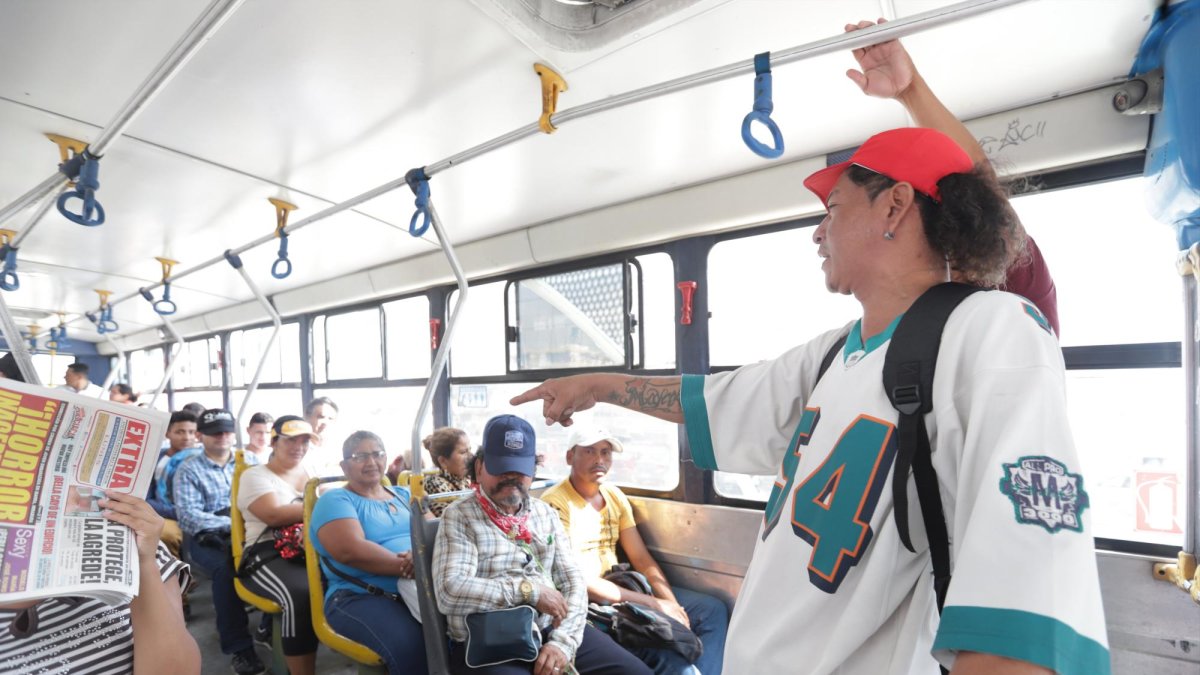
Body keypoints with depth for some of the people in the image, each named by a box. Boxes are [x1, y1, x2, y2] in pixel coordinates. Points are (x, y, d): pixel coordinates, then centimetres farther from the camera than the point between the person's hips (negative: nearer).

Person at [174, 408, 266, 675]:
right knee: (225, 568, -33)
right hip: (206, 536, -2)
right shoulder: (187, 471, 3)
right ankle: (239, 647, -23)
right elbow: (189, 516, -9)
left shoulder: (251, 461, 13)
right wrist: (232, 524, -21)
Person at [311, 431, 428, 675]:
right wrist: (407, 566, -18)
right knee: (412, 646, -33)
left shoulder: (404, 495, 19)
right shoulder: (335, 500, 2)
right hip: (360, 597, -4)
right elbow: (351, 550, -15)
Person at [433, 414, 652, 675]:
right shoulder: (458, 516, -2)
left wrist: (563, 641, -9)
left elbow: (572, 581, 7)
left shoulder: (546, 514, 12)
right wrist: (529, 590, -15)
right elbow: (450, 592, -15)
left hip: (552, 631, 4)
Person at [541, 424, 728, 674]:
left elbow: (641, 559, 7)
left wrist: (674, 606, -11)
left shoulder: (615, 496, 7)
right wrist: (654, 604, -20)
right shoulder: (555, 503, -16)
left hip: (621, 589, 8)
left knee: (712, 609, 3)